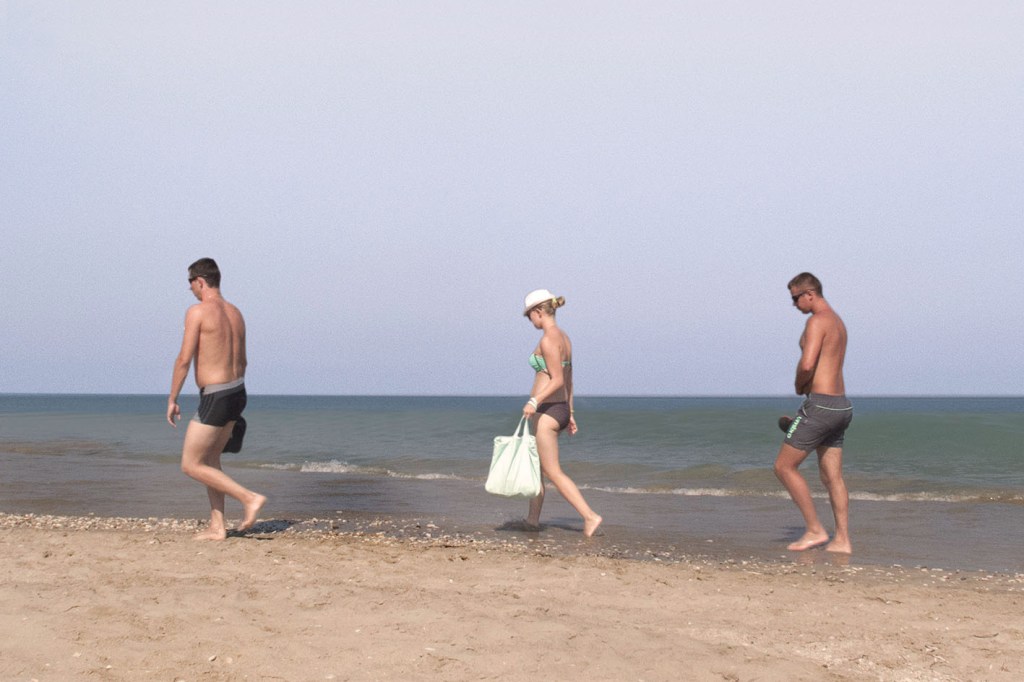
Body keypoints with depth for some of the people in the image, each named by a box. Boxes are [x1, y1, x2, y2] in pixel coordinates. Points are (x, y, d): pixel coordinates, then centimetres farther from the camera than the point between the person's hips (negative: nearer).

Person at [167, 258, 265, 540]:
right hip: (237, 392, 9)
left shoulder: (197, 311, -12)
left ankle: (250, 498, -7)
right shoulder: (235, 313, 13)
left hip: (215, 398, -9)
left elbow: (184, 359, -15)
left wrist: (172, 399, -7)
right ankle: (217, 527, 16)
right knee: (210, 460, 18)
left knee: (191, 466, 1)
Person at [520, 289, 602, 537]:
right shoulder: (564, 337, 12)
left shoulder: (548, 339, -16)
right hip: (561, 408, 10)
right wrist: (569, 413, 23)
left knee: (554, 472, -4)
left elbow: (557, 380, -22)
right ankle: (533, 518, 26)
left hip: (546, 411, -10)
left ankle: (590, 516, -9)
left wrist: (534, 402, -32)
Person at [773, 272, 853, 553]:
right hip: (841, 405, 10)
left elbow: (807, 365, -25)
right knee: (833, 477, 10)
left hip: (821, 404, -10)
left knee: (784, 467, 0)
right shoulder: (838, 322, 20)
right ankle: (842, 539, 9)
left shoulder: (817, 321, -13)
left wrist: (799, 386, -5)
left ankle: (815, 530, 1)